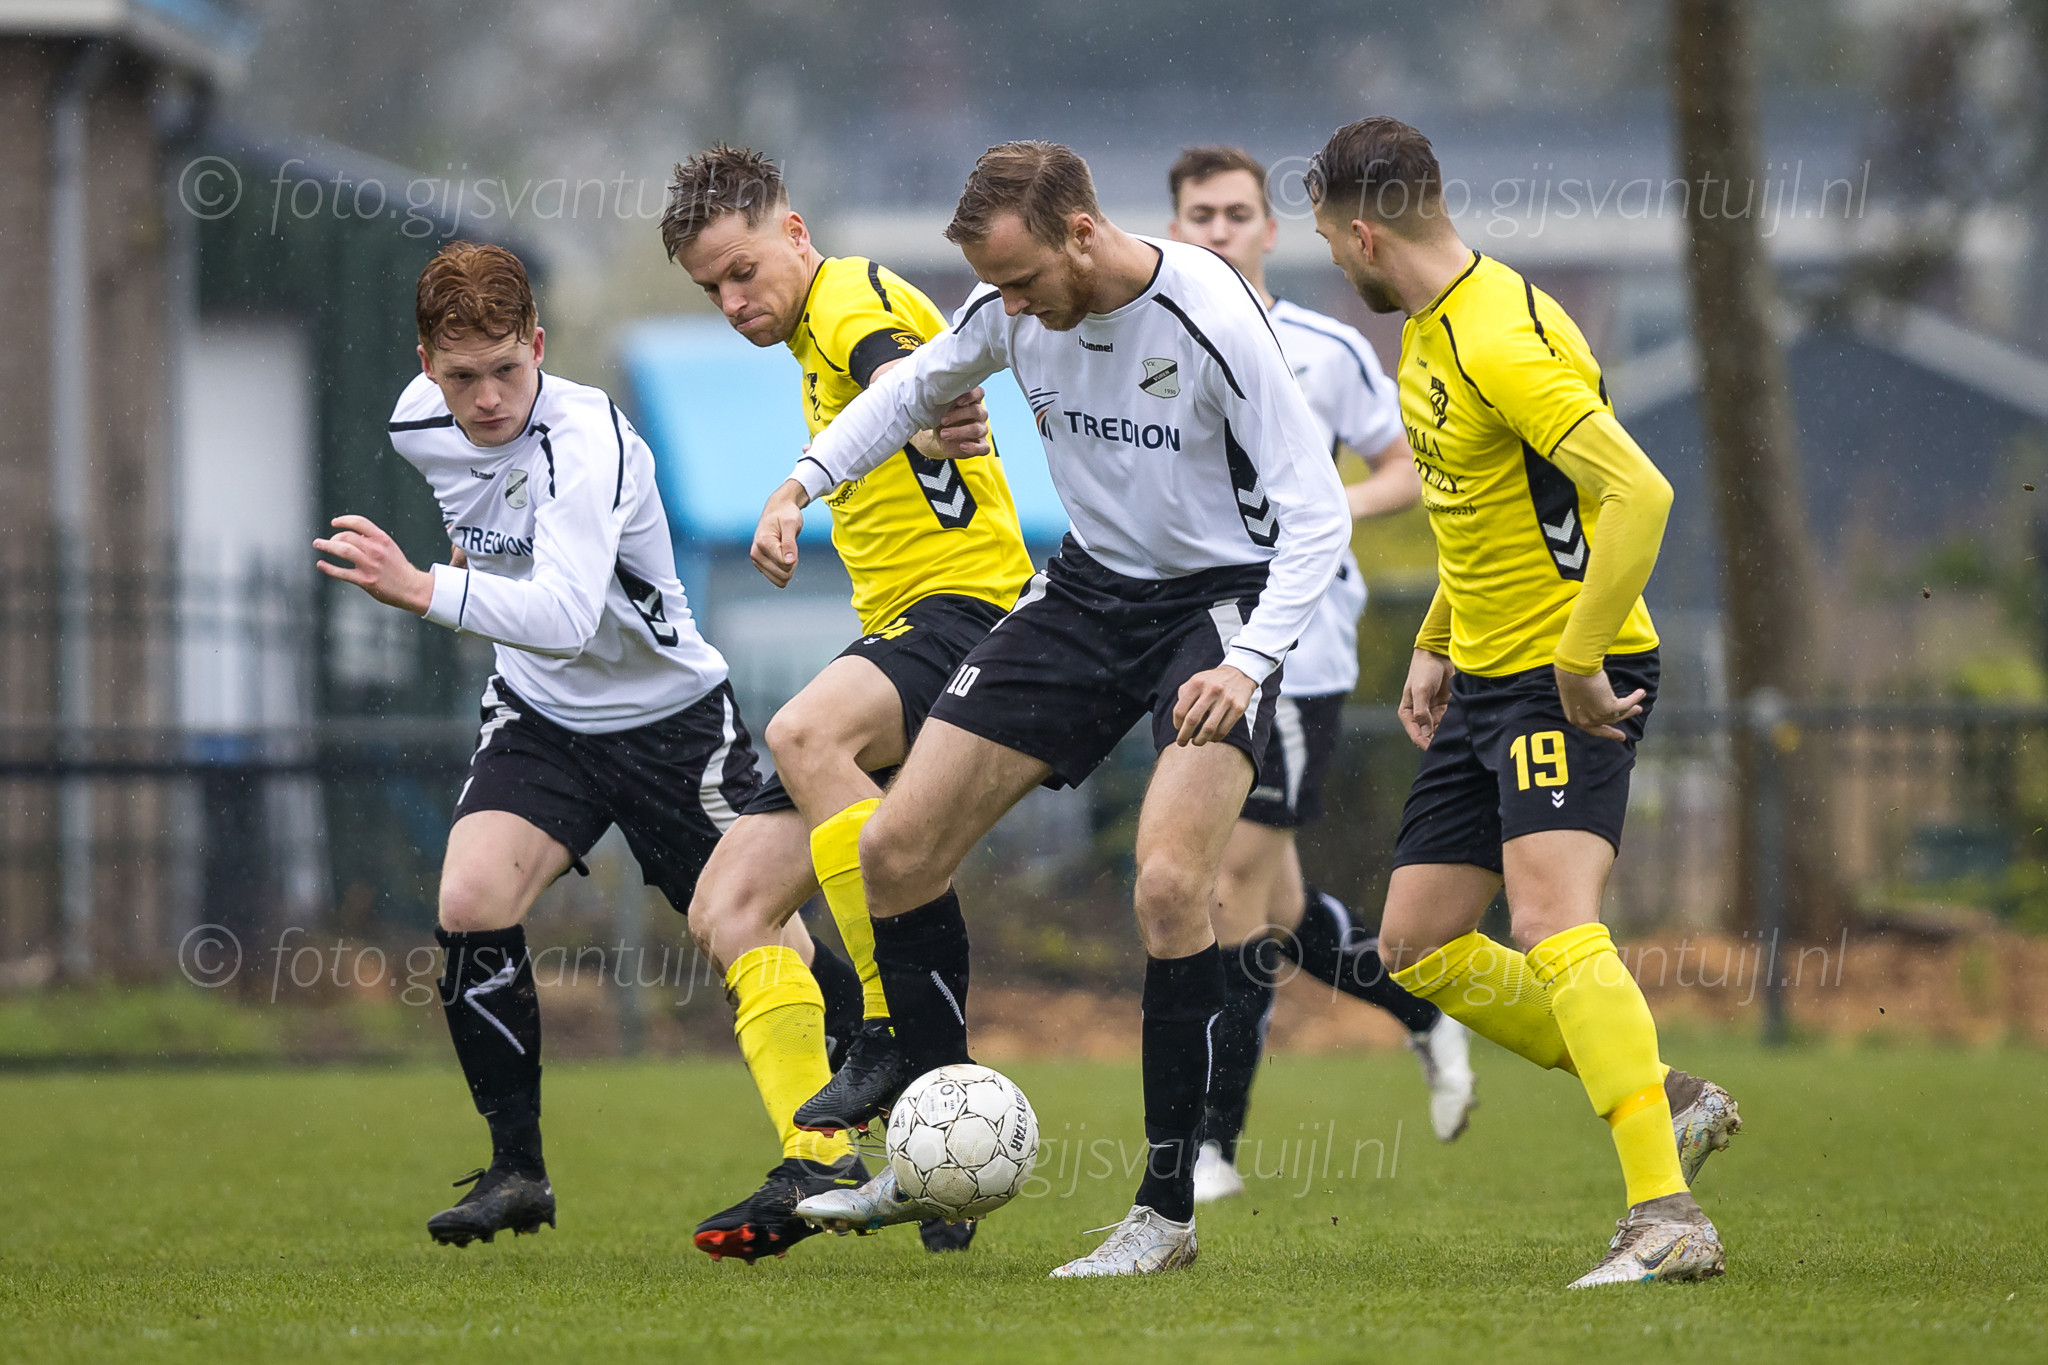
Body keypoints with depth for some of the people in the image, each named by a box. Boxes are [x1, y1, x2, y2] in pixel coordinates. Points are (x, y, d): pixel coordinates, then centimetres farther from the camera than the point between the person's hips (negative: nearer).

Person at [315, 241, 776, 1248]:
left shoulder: (587, 439, -30)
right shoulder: (419, 424, -8)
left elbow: (566, 613, -45)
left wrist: (423, 590, -55)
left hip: (670, 718, -5)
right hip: (541, 713, 5)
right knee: (470, 905, -19)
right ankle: (517, 1173, -6)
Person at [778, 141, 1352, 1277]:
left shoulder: (1210, 319, -24)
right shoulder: (1012, 311, -7)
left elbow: (1315, 511, -20)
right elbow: (917, 385, 17)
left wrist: (1249, 661, -32)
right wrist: (807, 479, 3)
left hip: (1220, 598, -6)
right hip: (1087, 591, 6)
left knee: (1169, 886, -26)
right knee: (894, 852, 0)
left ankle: (1166, 1211, -13)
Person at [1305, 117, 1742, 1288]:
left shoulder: (1505, 344, -21)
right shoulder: (1432, 333, 11)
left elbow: (1639, 495, -30)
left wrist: (1580, 664, -26)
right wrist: (1437, 645, 19)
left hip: (1573, 679, -10)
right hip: (1489, 676, 10)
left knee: (1553, 925, -25)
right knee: (1421, 947, 10)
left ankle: (1668, 1220, -29)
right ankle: (1664, 1101, 17)